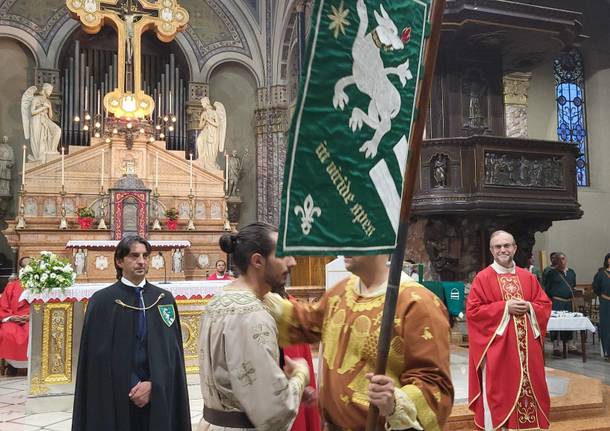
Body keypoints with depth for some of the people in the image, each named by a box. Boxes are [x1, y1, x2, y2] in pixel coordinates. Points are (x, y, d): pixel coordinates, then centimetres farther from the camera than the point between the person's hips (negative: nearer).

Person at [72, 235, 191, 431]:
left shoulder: (164, 299, 4)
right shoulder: (102, 301, -4)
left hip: (158, 397, 2)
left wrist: (153, 385, -11)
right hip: (116, 399, -2)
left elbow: (172, 350, 2)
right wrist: (133, 387, -10)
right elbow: (100, 355, -6)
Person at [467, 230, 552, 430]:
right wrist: (505, 307, -16)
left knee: (529, 389, 9)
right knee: (498, 393, 0)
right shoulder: (483, 278, -4)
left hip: (526, 347, 4)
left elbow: (545, 305, 11)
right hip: (497, 348, -4)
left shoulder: (528, 277, 10)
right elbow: (472, 311, -10)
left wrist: (529, 307, -10)